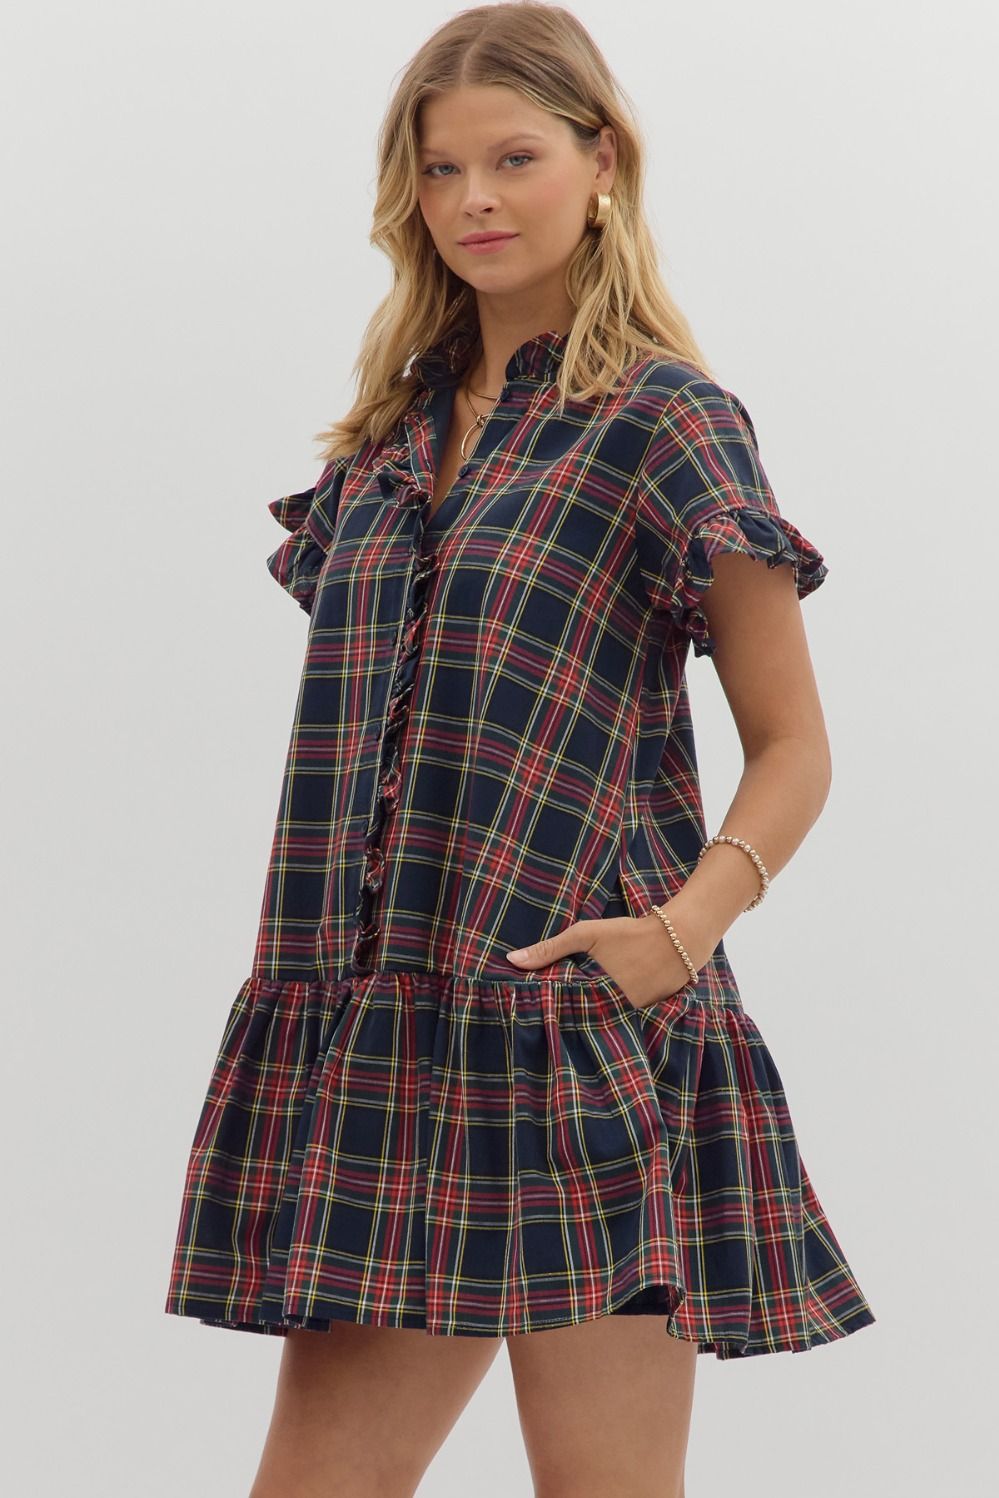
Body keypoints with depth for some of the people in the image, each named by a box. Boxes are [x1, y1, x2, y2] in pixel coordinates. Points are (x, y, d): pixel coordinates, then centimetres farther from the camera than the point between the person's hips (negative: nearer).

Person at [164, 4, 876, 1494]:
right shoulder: (392, 433, 17)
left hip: (583, 1027, -6)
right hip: (379, 1025, 6)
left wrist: (688, 924, -16)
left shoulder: (665, 422, -1)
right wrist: (313, 937, 9)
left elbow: (792, 748, -1)